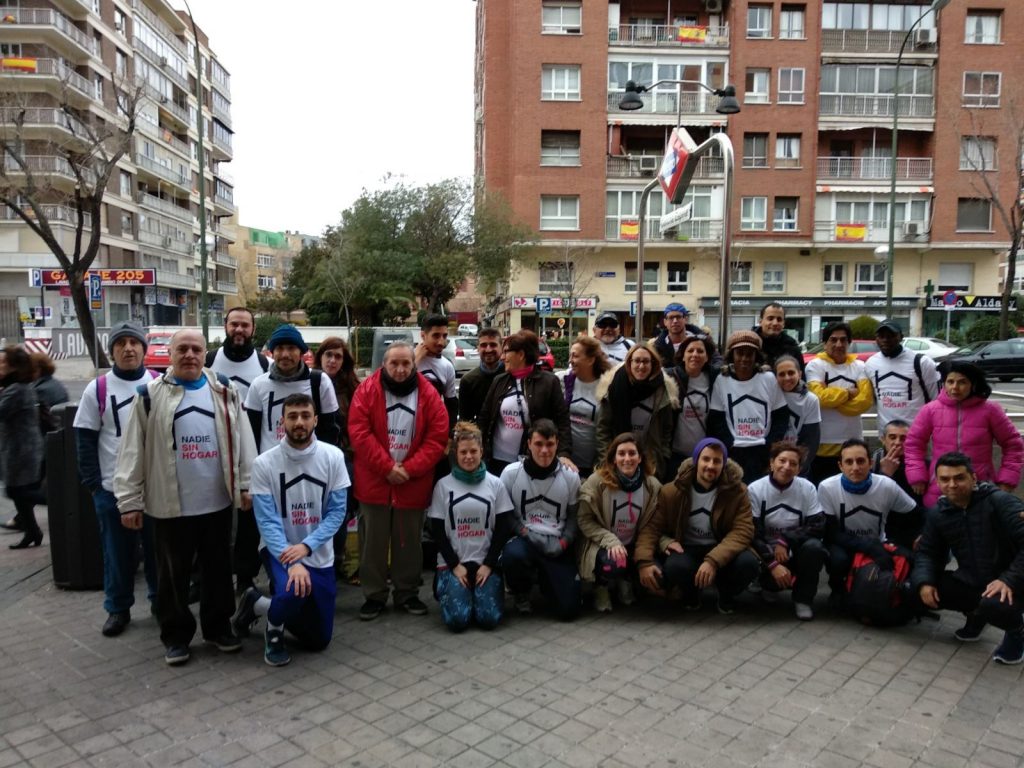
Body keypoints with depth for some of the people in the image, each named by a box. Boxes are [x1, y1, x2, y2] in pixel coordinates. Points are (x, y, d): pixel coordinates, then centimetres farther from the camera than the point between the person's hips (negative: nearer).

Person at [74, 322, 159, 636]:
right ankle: (118, 608, 25)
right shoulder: (97, 389, -1)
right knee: (118, 552, 9)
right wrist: (93, 482, -5)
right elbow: (85, 439, 1)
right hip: (112, 489, 0)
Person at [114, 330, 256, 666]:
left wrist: (247, 485, 2)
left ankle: (219, 628, 29)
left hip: (218, 501, 2)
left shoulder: (224, 392, 5)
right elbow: (133, 452, -1)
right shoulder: (151, 395, -1)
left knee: (218, 569, 13)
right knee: (172, 574, 10)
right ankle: (175, 636, 26)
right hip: (170, 504, -2)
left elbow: (243, 440, 5)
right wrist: (130, 500, -4)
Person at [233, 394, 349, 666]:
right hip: (279, 550, -3)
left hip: (319, 554, 3)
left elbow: (337, 511, -10)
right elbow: (267, 521, -16)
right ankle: (274, 629, 1)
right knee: (293, 591, -38)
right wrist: (291, 562, -29)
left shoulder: (333, 457, -10)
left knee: (319, 641, 11)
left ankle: (258, 604, 36)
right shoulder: (264, 463, -13)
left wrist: (306, 546, -23)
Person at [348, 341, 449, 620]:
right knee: (374, 541, 9)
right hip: (373, 480, -1)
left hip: (414, 483, 1)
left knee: (409, 541, 12)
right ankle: (374, 595, 22)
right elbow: (359, 432, -11)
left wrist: (410, 469, -14)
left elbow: (437, 438, -5)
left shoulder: (428, 394, -2)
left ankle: (408, 593, 27)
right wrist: (387, 467, -16)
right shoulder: (367, 390, -5)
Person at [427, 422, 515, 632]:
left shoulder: (495, 484, 3)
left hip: (486, 562, 1)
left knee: (489, 618, -17)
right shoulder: (443, 485, 1)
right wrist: (455, 565, -8)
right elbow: (437, 531, 1)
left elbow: (503, 529, 2)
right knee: (457, 619, -18)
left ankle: (479, 590, 15)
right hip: (452, 562, 0)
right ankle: (445, 590, 14)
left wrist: (488, 564, -7)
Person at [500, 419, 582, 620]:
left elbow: (574, 516, 8)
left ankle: (544, 579, 28)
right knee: (513, 555, -38)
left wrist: (563, 543, -7)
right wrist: (525, 532, -14)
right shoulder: (511, 473, -4)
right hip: (523, 540, -1)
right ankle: (521, 593, 0)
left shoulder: (570, 476, 0)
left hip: (557, 548, 1)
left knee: (568, 609, -9)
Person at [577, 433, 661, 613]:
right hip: (602, 545, -4)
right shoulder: (597, 481, -14)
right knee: (613, 564, -35)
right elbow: (584, 520, -11)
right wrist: (611, 541, -23)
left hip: (633, 546, 4)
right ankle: (601, 587, 4)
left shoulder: (652, 485, -4)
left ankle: (625, 581, 15)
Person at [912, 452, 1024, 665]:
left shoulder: (999, 501, -16)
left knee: (993, 605, -37)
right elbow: (927, 552, 7)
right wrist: (924, 582, -12)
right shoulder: (938, 513, 1)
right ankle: (975, 614, 16)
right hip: (970, 582, 6)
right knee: (918, 591, -10)